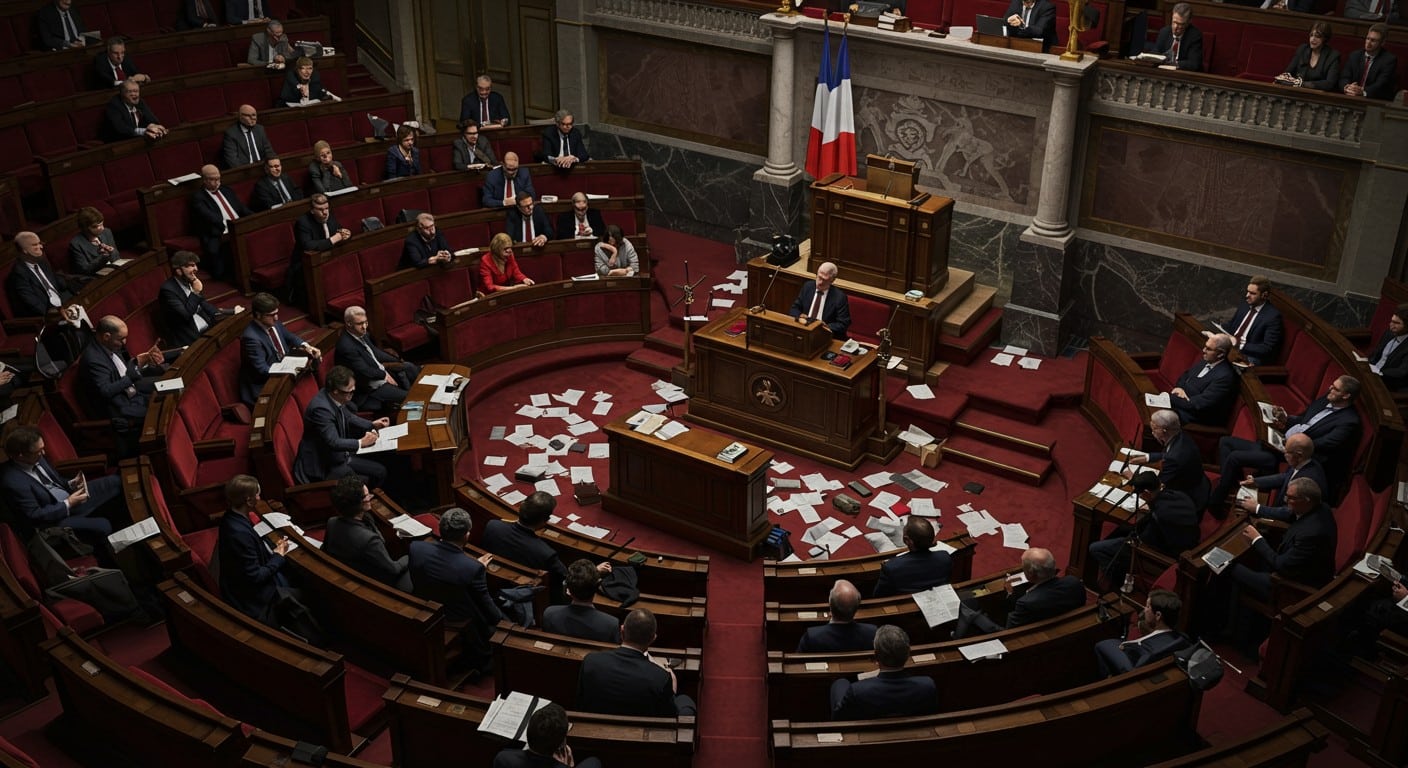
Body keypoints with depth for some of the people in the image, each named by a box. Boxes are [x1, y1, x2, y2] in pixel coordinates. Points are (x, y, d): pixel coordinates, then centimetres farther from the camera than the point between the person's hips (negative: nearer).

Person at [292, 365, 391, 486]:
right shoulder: (321, 408, -28)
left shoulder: (335, 398, -2)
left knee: (380, 471, 5)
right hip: (322, 467, -9)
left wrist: (372, 424, 9)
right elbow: (333, 443, -30)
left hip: (339, 455, 9)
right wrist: (361, 442, -20)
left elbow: (348, 417, 19)